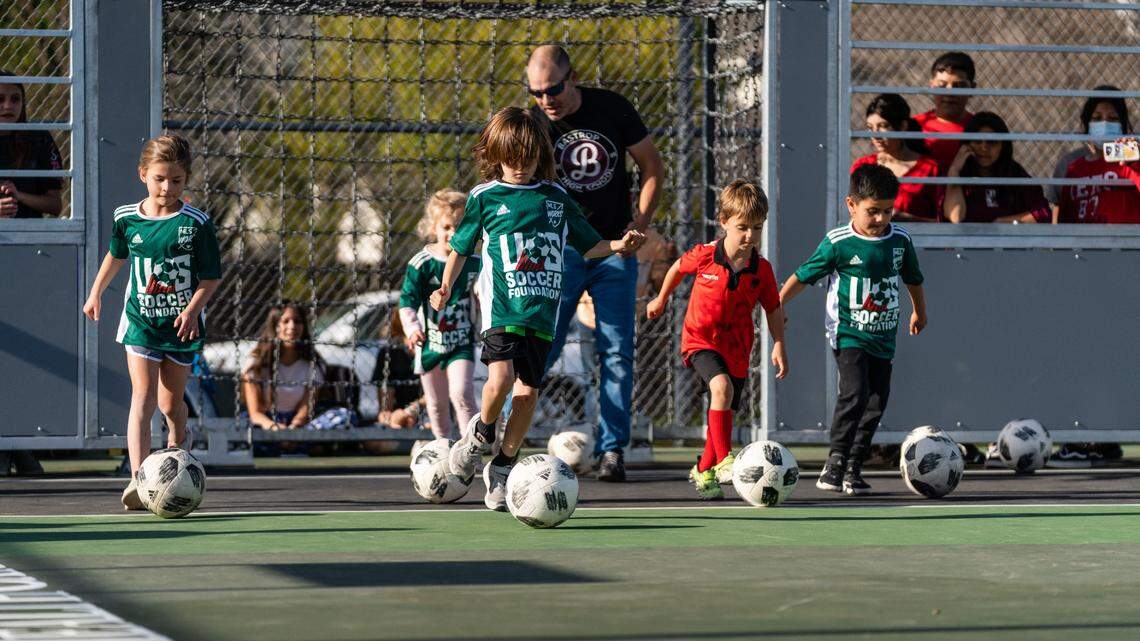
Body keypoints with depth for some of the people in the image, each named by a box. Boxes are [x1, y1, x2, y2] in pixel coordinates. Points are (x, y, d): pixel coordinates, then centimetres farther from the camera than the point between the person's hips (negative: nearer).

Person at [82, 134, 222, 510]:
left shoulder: (196, 224, -9)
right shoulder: (127, 219, -1)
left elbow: (211, 277, -5)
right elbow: (116, 255, 20)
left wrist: (193, 309, -20)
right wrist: (96, 293, 26)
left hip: (182, 325, 0)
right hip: (140, 322, 0)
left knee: (170, 402, 13)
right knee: (143, 397, -14)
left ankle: (179, 437, 49)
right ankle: (138, 478, -24)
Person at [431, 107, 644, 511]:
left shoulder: (556, 197, 12)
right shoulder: (485, 197, 5)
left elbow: (587, 245, 19)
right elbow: (460, 247, 13)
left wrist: (618, 246, 1)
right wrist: (446, 288, -1)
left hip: (543, 311, 3)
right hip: (501, 307, -3)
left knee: (528, 392, 1)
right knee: (500, 379, -21)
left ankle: (503, 467, 17)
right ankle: (482, 433, 10)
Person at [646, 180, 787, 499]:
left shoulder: (761, 269, -7)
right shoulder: (704, 256, -11)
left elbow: (773, 308, 5)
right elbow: (678, 267, 11)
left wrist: (779, 345, -3)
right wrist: (661, 299, 23)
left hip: (737, 347, 3)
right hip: (700, 340, -3)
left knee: (724, 413, 8)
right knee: (722, 386, -30)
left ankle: (703, 470, 30)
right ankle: (724, 459, -30)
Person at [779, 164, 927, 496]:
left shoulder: (900, 240, 2)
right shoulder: (838, 243, -11)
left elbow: (913, 279, 22)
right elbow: (802, 276, -1)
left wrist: (919, 313, 35)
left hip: (883, 336, 5)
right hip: (848, 334, -5)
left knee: (876, 402, 6)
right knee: (854, 393, -22)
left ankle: (853, 469, 16)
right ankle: (834, 463, -19)